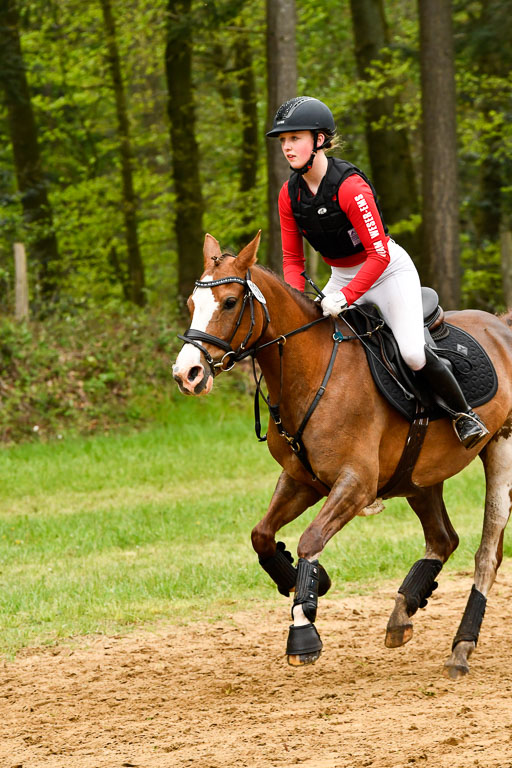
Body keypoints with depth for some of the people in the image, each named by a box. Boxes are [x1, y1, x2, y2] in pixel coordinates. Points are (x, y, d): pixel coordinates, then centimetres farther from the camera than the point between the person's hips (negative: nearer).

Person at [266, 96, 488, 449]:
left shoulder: (349, 185, -27)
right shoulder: (290, 194, -6)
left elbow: (379, 255, -28)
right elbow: (292, 259, 1)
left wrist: (345, 297, -36)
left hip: (389, 271, -7)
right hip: (342, 275, 7)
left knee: (413, 354, -18)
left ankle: (464, 413, 4)